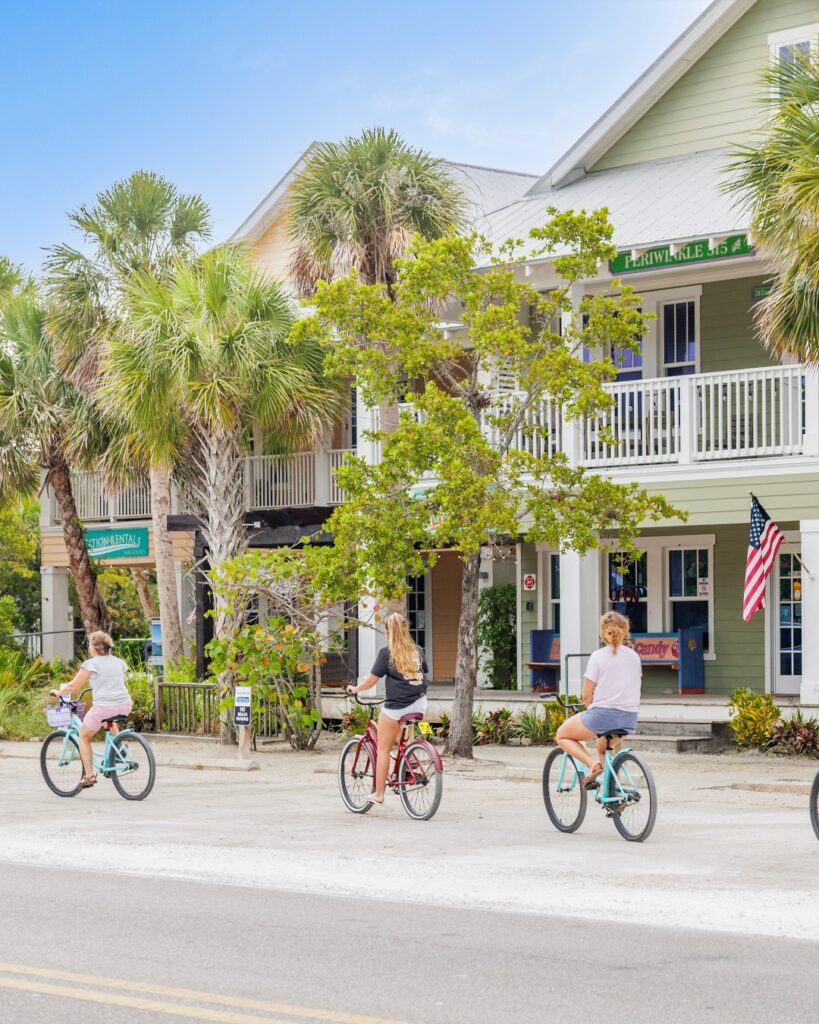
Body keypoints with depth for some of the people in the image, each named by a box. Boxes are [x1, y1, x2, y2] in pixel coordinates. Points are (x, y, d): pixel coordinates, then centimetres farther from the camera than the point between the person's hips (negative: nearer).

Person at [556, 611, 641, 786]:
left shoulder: (598, 656, -6)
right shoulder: (634, 656, 9)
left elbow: (586, 696, -6)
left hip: (604, 713, -6)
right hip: (630, 717, 6)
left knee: (562, 736, 15)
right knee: (603, 747, 36)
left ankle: (593, 763, -6)